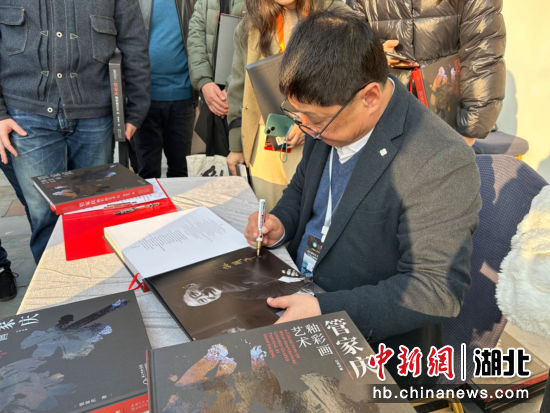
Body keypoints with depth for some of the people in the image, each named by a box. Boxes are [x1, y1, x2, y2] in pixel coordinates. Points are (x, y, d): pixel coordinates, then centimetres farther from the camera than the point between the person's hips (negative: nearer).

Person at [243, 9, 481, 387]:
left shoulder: (441, 163, -26)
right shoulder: (331, 120, -4)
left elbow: (438, 289, -23)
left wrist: (325, 310, -29)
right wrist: (280, 222, -7)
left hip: (374, 339, -6)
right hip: (297, 289, 7)